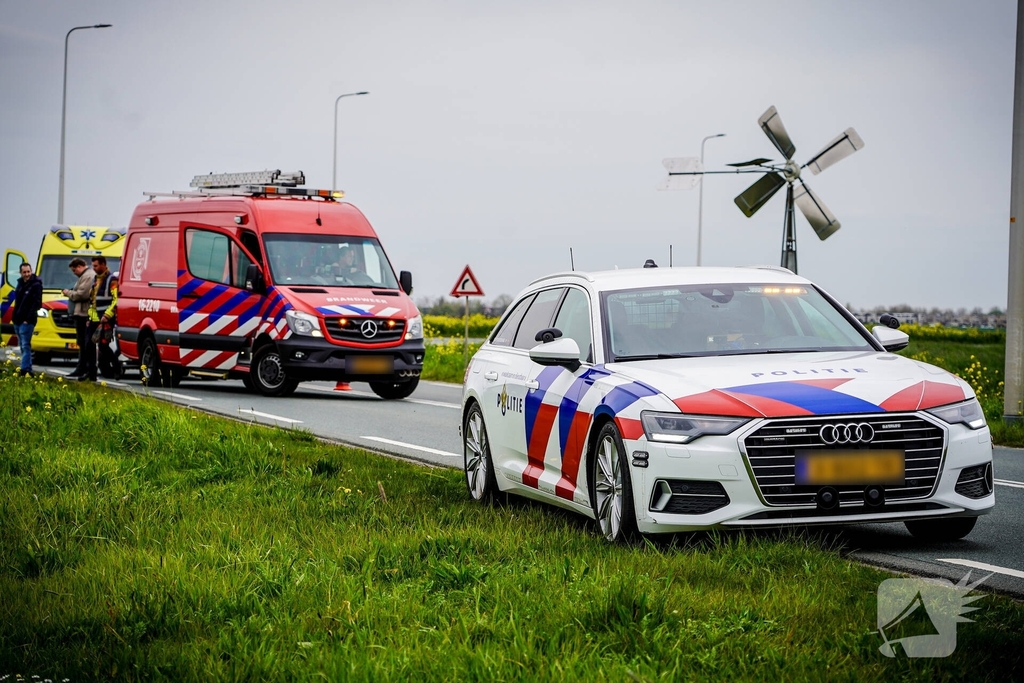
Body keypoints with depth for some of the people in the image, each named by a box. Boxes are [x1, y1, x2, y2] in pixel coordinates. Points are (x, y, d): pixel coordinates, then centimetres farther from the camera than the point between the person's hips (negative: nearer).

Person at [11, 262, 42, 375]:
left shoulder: (36, 285, -9)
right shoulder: (20, 283, 15)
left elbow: (36, 304, -15)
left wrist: (28, 318, -18)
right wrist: (14, 317, 11)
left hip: (27, 321, -8)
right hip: (18, 320, 8)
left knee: (25, 346, -12)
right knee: (22, 345, 11)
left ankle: (25, 369, -16)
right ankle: (28, 369, 16)